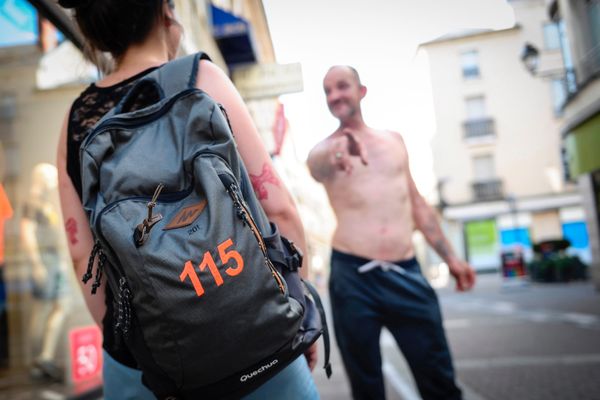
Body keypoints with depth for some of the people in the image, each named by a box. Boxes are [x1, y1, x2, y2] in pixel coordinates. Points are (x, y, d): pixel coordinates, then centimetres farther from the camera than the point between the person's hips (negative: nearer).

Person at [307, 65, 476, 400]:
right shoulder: (326, 148, 2)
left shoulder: (394, 140, 16)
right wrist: (335, 153, -49)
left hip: (407, 274, 3)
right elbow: (316, 167, -25)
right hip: (353, 278, -2)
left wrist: (449, 256, 18)